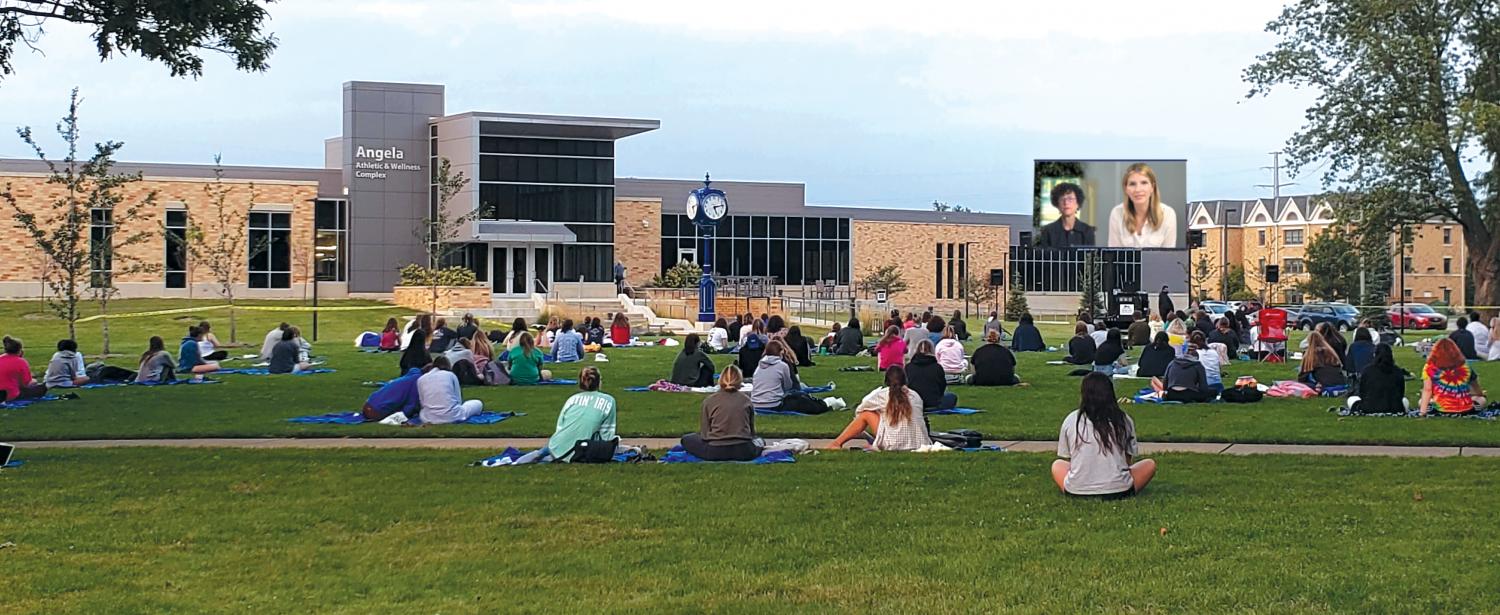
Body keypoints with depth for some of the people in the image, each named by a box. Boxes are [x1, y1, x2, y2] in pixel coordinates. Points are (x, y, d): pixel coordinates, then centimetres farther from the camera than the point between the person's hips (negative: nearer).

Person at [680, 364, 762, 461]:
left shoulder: (709, 401, 1)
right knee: (758, 441, 36)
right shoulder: (746, 400, 6)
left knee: (686, 439, 22)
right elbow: (752, 431, 12)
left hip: (715, 452, -2)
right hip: (744, 452, 2)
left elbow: (704, 434, 1)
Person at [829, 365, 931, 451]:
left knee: (866, 414, 13)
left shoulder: (882, 394, 3)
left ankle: (837, 443, 20)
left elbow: (859, 411, 18)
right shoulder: (915, 396, 11)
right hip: (919, 445, 4)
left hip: (894, 446, -4)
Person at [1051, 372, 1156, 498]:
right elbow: (1129, 460, 7)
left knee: (1057, 465, 31)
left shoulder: (1071, 420, 0)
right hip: (1118, 490, 1)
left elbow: (1066, 458, 8)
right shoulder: (1124, 420, 0)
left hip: (1077, 490, -1)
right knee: (1150, 464, 25)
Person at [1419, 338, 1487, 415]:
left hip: (1442, 409, -3)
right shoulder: (1465, 366, 2)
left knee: (1421, 403, 27)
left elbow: (1427, 390, -12)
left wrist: (1422, 411, -9)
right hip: (1465, 409, 3)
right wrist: (1481, 395, 38)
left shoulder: (1430, 368, -8)